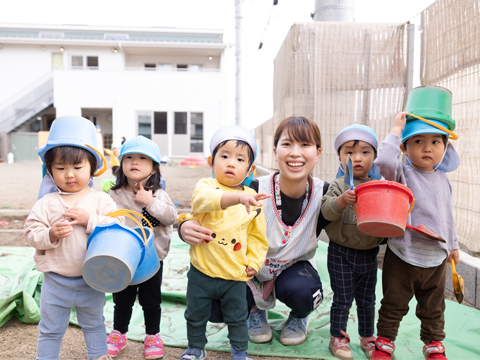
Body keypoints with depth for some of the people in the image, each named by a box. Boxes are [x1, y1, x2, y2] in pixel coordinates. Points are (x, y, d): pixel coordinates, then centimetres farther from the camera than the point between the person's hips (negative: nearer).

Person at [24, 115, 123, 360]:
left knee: (94, 324, 24)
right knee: (50, 329, 18)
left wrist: (89, 220, -26)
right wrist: (50, 234, -25)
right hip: (55, 280, 0)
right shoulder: (47, 203, -7)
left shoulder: (101, 200, -9)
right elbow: (31, 233, -6)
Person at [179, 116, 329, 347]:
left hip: (296, 266, 1)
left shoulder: (324, 193, -19)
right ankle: (255, 309, 14)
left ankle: (299, 317, 7)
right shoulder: (255, 190, -26)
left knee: (299, 290, -34)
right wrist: (186, 227, -47)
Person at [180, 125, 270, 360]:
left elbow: (257, 236, 8)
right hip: (202, 272, -1)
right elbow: (205, 199, -37)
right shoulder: (206, 186, -11)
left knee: (237, 317, 17)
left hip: (235, 275, 1)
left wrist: (254, 262, -1)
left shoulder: (253, 200, -1)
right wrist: (238, 197, -51)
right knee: (196, 314, 18)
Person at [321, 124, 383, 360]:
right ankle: (337, 338, 27)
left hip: (369, 254, 4)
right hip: (342, 253, -3)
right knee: (342, 299, 8)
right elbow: (326, 211, -19)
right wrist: (341, 200, -37)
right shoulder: (340, 185, -8)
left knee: (366, 300, 18)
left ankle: (367, 337, 37)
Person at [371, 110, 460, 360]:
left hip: (436, 258, 5)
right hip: (402, 257, -4)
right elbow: (384, 161, -34)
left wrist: (453, 244, 23)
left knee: (433, 309, 21)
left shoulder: (443, 179, 7)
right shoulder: (402, 174, -11)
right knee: (394, 305, 11)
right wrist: (395, 130, -24)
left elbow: (447, 214, 18)